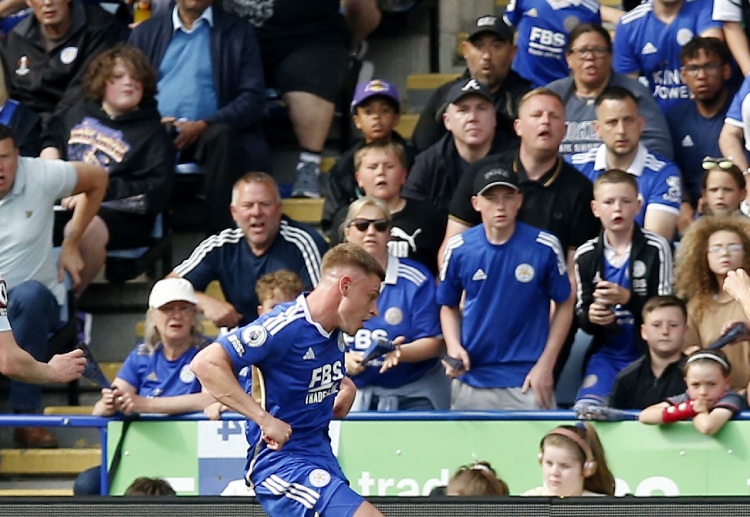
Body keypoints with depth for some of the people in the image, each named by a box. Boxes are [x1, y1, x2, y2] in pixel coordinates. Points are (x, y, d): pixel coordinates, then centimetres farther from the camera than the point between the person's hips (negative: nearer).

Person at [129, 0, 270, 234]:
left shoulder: (239, 32, 12)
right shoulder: (146, 32, 19)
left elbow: (253, 99, 1)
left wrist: (203, 126, -14)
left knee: (221, 134, -35)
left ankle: (220, 239, -35)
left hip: (208, 136, -1)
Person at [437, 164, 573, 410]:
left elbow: (564, 305, 3)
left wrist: (546, 365, -3)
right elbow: (449, 307, 11)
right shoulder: (458, 249, -1)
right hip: (471, 379, 2)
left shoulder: (545, 247, -6)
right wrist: (453, 347, -7)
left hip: (527, 382, -2)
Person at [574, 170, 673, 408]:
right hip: (606, 354, 2)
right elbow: (581, 313, 10)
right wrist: (590, 317, -15)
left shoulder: (656, 248, -6)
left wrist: (628, 298, -22)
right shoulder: (585, 255, 2)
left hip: (649, 353, -2)